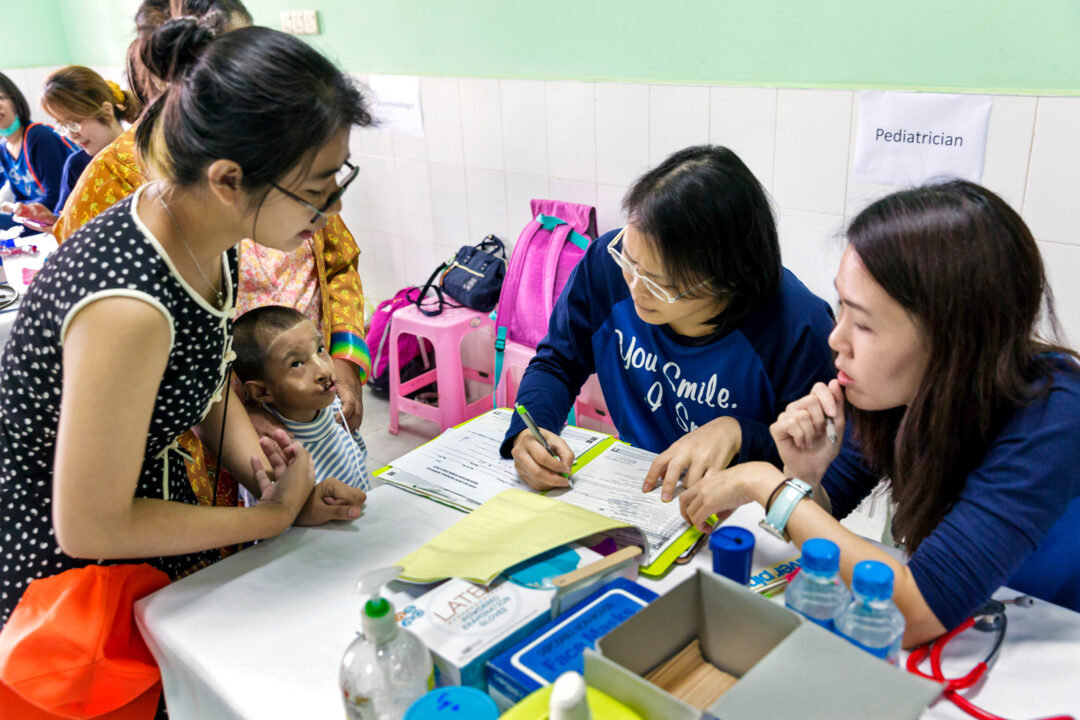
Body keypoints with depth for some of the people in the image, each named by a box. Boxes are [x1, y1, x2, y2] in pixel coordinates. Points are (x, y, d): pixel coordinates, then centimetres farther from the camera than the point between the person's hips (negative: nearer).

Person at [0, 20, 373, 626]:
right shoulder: (127, 307, -35)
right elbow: (88, 529, -25)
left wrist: (261, 468, -9)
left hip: (151, 495, 7)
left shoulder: (206, 236, -9)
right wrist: (273, 515, -17)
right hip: (58, 557, -7)